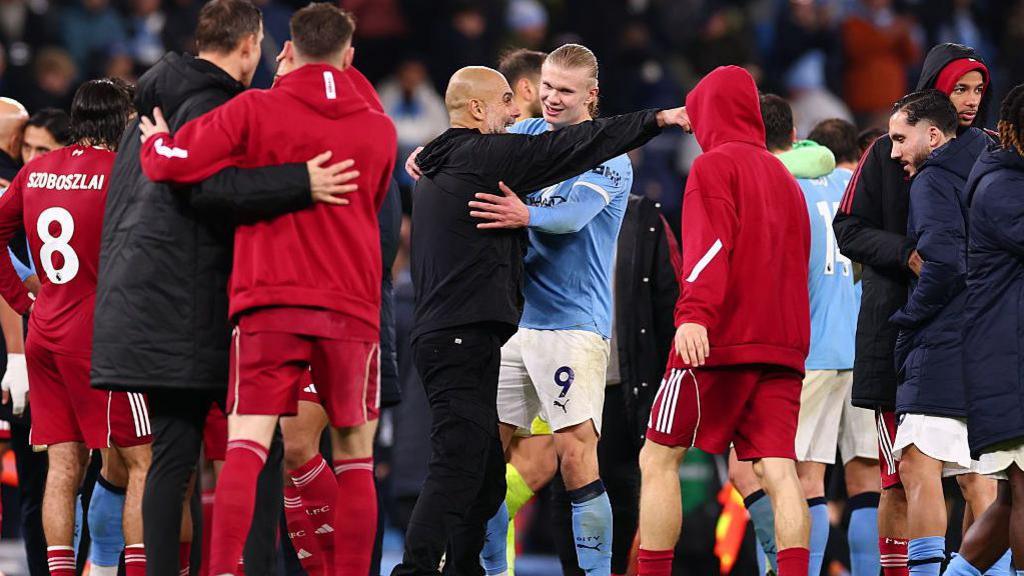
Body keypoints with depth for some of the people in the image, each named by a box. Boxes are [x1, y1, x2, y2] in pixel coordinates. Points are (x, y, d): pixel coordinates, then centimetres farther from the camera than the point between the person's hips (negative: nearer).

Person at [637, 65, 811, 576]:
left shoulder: (715, 165, 0)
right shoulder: (784, 178, 22)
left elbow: (710, 243, -16)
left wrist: (694, 313, -27)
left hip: (719, 342, -6)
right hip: (783, 345, 6)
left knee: (659, 459, 4)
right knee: (778, 469, -4)